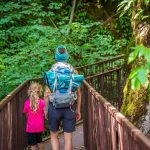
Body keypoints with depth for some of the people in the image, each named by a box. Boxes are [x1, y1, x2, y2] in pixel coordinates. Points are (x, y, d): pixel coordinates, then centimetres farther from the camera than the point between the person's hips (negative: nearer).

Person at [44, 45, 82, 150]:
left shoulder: (51, 72, -3)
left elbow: (47, 94, -4)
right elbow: (78, 94, 1)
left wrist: (46, 109, 7)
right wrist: (78, 110, 9)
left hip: (54, 107, 0)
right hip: (69, 108, 1)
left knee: (54, 135, 17)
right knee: (68, 138, 7)